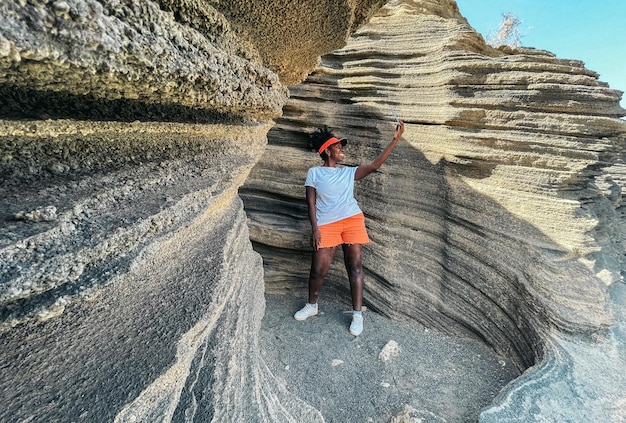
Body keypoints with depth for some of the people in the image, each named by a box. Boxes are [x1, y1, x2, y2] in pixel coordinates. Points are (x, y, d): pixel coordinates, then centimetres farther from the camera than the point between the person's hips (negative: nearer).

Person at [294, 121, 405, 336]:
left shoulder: (348, 172, 15)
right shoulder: (314, 172, 9)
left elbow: (375, 165, 6)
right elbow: (311, 202, 3)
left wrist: (395, 140, 1)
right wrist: (315, 228, -7)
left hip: (352, 219, 3)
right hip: (326, 224, -2)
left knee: (354, 266, 1)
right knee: (319, 269, -2)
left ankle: (357, 314, 13)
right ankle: (311, 305, 25)